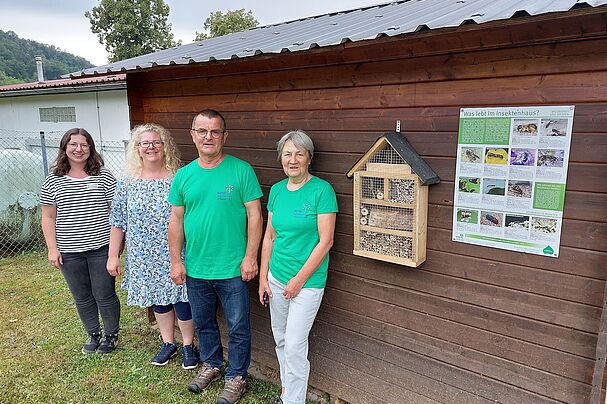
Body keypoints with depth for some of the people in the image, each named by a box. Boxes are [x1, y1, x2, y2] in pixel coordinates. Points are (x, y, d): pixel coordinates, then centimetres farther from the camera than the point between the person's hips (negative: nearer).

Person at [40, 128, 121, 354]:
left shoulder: (103, 176, -2)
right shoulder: (53, 181, 4)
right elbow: (48, 218, 6)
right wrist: (52, 248, -1)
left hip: (101, 248, -2)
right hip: (69, 252, 3)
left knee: (104, 295, 6)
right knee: (82, 297, 15)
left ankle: (112, 335, 26)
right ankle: (94, 335, 33)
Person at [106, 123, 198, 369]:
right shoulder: (127, 184, 1)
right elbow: (117, 223, 5)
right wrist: (113, 256, 3)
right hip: (144, 258, 3)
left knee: (182, 299, 4)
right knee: (157, 299, 17)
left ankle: (188, 346, 26)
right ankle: (168, 343, 36)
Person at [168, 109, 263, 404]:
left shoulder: (241, 170, -10)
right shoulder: (183, 175, 2)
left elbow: (254, 215, -9)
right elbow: (176, 220, 6)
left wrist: (250, 257, -13)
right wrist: (176, 261, 3)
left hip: (232, 269, -4)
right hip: (195, 269, 4)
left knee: (238, 327, 10)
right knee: (203, 323, 22)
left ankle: (236, 376, 31)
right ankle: (210, 365, 45)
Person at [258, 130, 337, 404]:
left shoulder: (322, 190, -14)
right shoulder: (276, 190, 4)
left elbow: (325, 241, -15)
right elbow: (270, 236, 9)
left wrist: (299, 279, -14)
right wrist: (263, 277, 6)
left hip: (308, 281, -6)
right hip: (276, 277, 6)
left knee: (294, 347, 0)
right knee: (280, 340, 18)